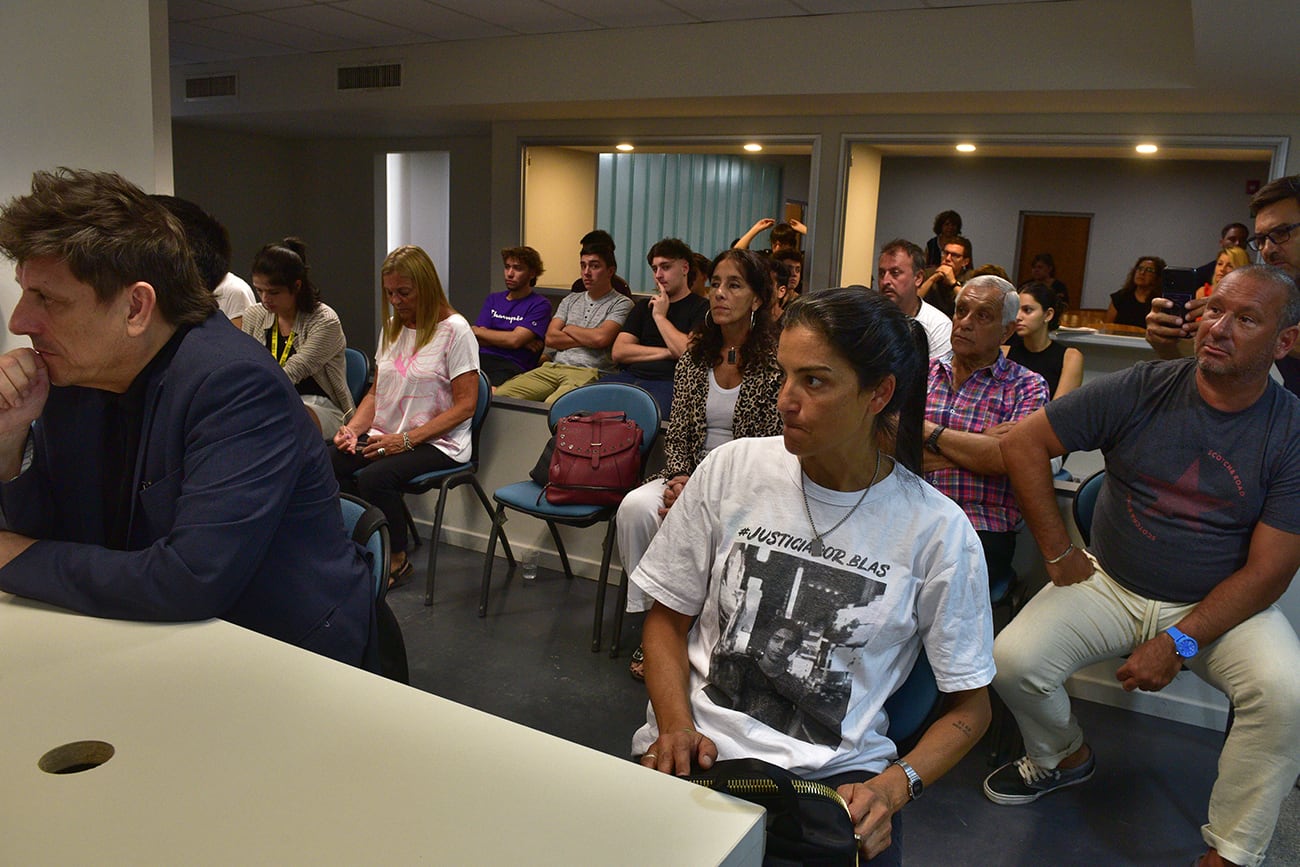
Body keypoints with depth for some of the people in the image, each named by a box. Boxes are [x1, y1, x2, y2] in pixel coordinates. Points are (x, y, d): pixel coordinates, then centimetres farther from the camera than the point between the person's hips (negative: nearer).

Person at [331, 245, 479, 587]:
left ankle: (397, 561, -7)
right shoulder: (391, 327, 15)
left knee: (375, 477, -31)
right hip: (384, 437, 6)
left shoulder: (454, 329, -7)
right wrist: (354, 428, 0)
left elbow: (465, 405, -12)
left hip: (436, 444, -6)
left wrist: (406, 439, -17)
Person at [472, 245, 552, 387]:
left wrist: (475, 330, 6)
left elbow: (514, 340, -7)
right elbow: (478, 340, 12)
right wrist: (523, 342, -1)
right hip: (482, 358, 5)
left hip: (511, 365, -5)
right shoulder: (493, 299, 24)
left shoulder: (540, 304, 5)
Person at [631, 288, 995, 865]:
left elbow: (969, 705, 5)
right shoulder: (731, 469, 0)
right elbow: (668, 616, 8)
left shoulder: (936, 530, -4)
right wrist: (676, 725, -7)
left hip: (836, 773, 1)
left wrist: (893, 786, -11)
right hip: (700, 750, 0)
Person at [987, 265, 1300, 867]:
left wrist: (1180, 644, -19)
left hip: (1221, 606, 0)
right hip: (1111, 584, 1)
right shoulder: (1142, 389, -8)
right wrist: (1058, 553, -6)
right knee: (1012, 660, -18)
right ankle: (1064, 756, 16)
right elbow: (1024, 443, -6)